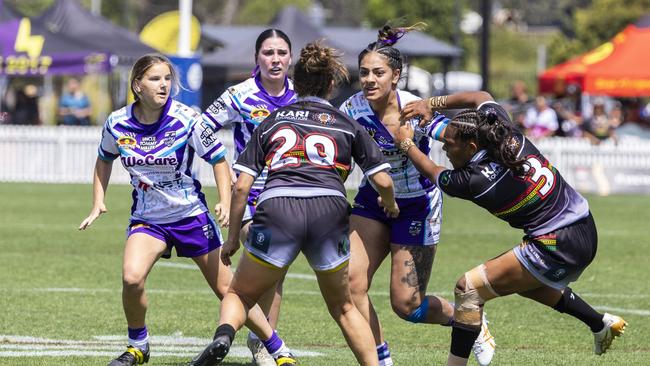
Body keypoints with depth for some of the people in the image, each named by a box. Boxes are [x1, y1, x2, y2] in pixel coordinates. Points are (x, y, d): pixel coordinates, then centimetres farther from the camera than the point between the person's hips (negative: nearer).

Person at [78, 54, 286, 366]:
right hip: (147, 219, 2)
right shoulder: (117, 123, -8)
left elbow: (218, 158, -5)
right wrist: (98, 202, 5)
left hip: (191, 215, -2)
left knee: (226, 288, 0)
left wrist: (225, 202, -17)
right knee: (131, 278, -23)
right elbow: (104, 160, 13)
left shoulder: (186, 119, -17)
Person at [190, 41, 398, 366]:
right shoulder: (347, 125, 22)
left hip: (276, 208, -1)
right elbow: (382, 181, 17)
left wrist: (232, 237, 23)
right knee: (343, 307, 20)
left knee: (239, 295, 13)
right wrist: (391, 205, 40)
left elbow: (241, 186, 15)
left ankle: (223, 336, -18)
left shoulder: (272, 121, 23)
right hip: (329, 209, 1)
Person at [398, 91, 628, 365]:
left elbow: (432, 172, 3)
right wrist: (432, 104, 12)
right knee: (524, 282, 36)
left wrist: (406, 144, 17)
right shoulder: (509, 135, -5)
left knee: (469, 288, -6)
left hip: (557, 249, -9)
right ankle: (602, 324, 44)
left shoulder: (475, 181, -20)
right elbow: (482, 97, 17)